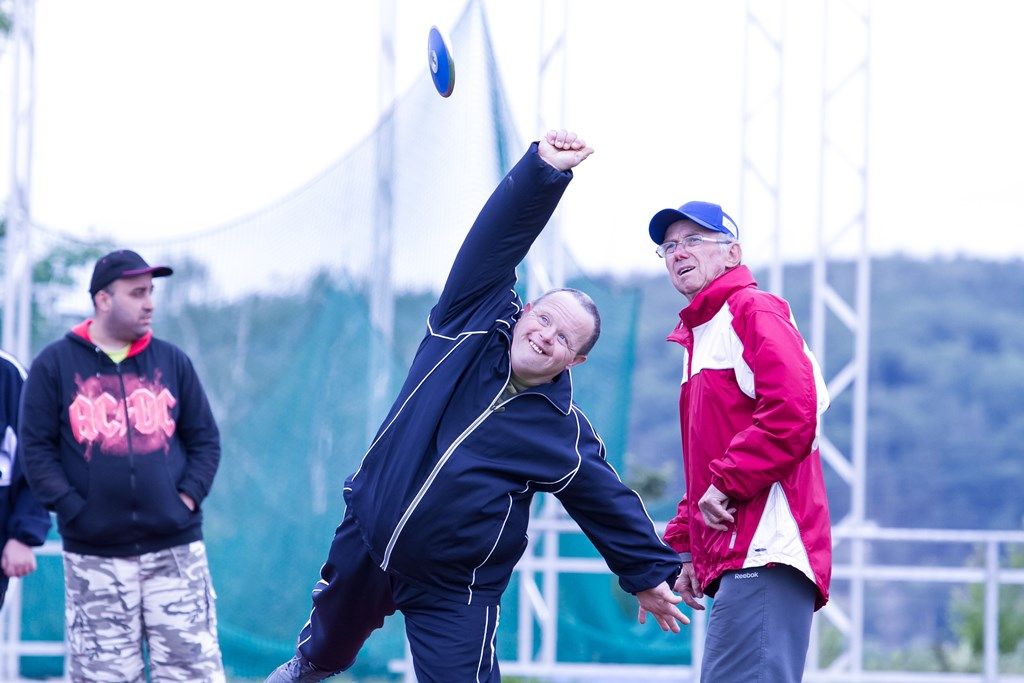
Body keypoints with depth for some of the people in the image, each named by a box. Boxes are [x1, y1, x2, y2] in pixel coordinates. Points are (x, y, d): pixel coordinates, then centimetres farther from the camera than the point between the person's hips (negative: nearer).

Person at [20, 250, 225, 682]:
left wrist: (188, 496, -1)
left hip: (175, 548, 2)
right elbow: (36, 448, 1)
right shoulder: (55, 365, 4)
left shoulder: (172, 361, 12)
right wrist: (72, 509, -9)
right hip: (93, 555, -2)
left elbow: (205, 439, 14)